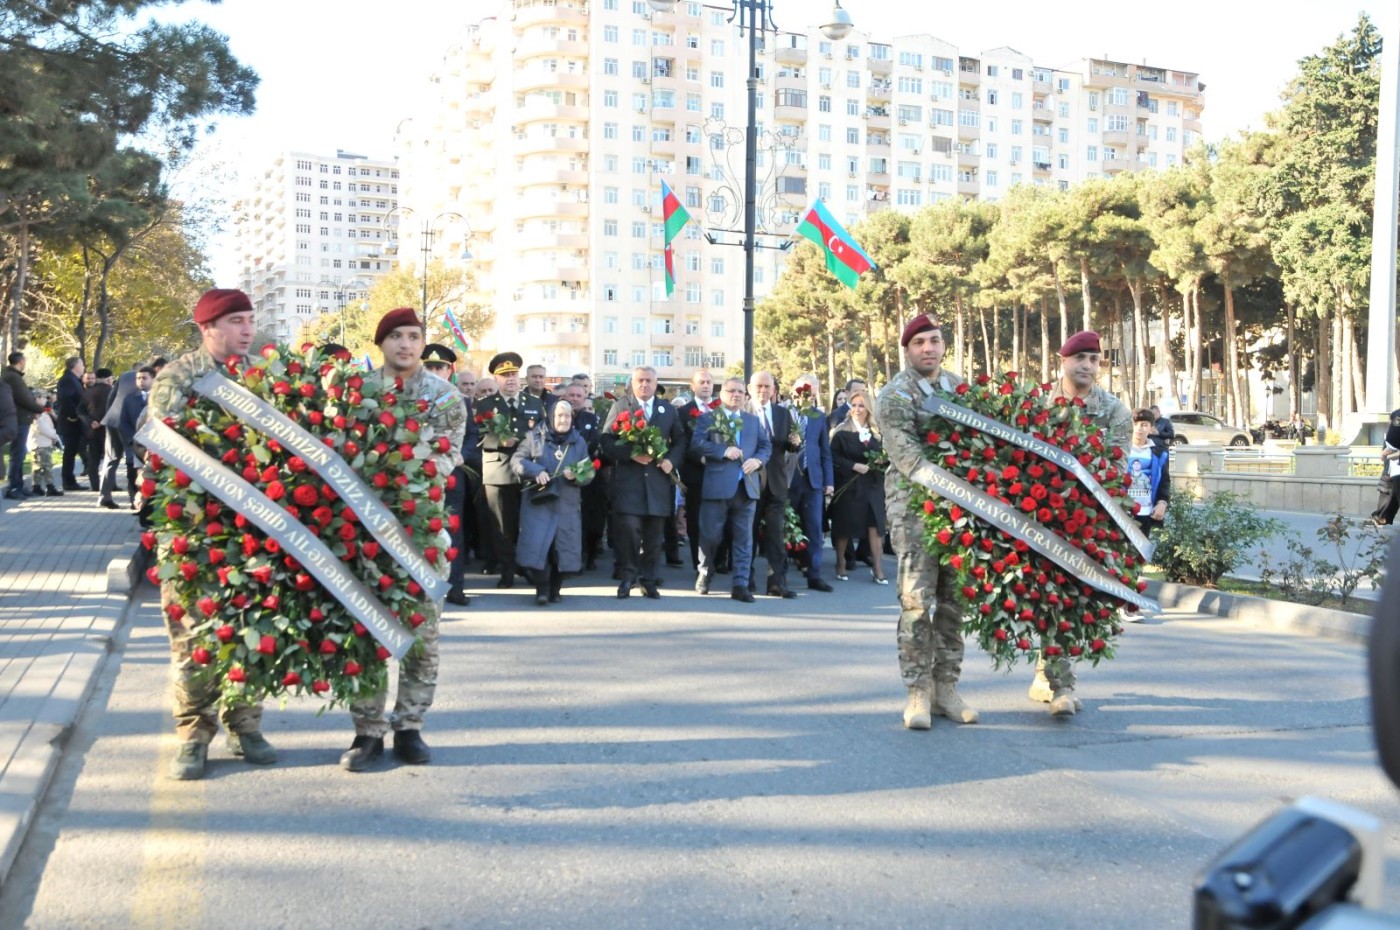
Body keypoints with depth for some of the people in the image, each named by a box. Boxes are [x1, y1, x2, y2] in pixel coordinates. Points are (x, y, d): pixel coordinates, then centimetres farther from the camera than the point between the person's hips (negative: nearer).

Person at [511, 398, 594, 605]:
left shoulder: (579, 442, 10)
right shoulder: (534, 436, 4)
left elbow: (589, 472, 5)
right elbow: (516, 460, -1)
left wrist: (576, 476, -17)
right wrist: (535, 471, -18)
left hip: (567, 504, 2)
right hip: (538, 501, -2)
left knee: (563, 548, 2)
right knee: (537, 545, -12)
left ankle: (555, 590, 15)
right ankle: (541, 589, -4)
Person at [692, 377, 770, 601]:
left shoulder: (754, 421, 18)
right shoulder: (707, 418, 5)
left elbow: (766, 445, 13)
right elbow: (697, 444, -8)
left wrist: (758, 460, -7)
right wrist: (723, 450, -18)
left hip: (747, 486, 3)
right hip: (717, 486, -3)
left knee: (744, 538, 2)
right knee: (710, 535, 4)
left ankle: (740, 584, 5)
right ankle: (704, 573, 27)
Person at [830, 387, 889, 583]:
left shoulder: (877, 432, 9)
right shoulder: (842, 431, -3)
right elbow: (834, 457, -9)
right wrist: (854, 466, -18)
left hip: (873, 485, 3)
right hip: (849, 485, -3)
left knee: (876, 524, -2)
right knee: (844, 526, 5)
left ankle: (878, 567, 2)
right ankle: (841, 564, 20)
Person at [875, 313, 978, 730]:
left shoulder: (958, 385, 12)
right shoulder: (895, 396, -7)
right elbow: (907, 455, -18)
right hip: (915, 503, -5)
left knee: (954, 597, 8)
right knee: (918, 598, -7)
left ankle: (945, 686, 16)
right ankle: (919, 691, 1)